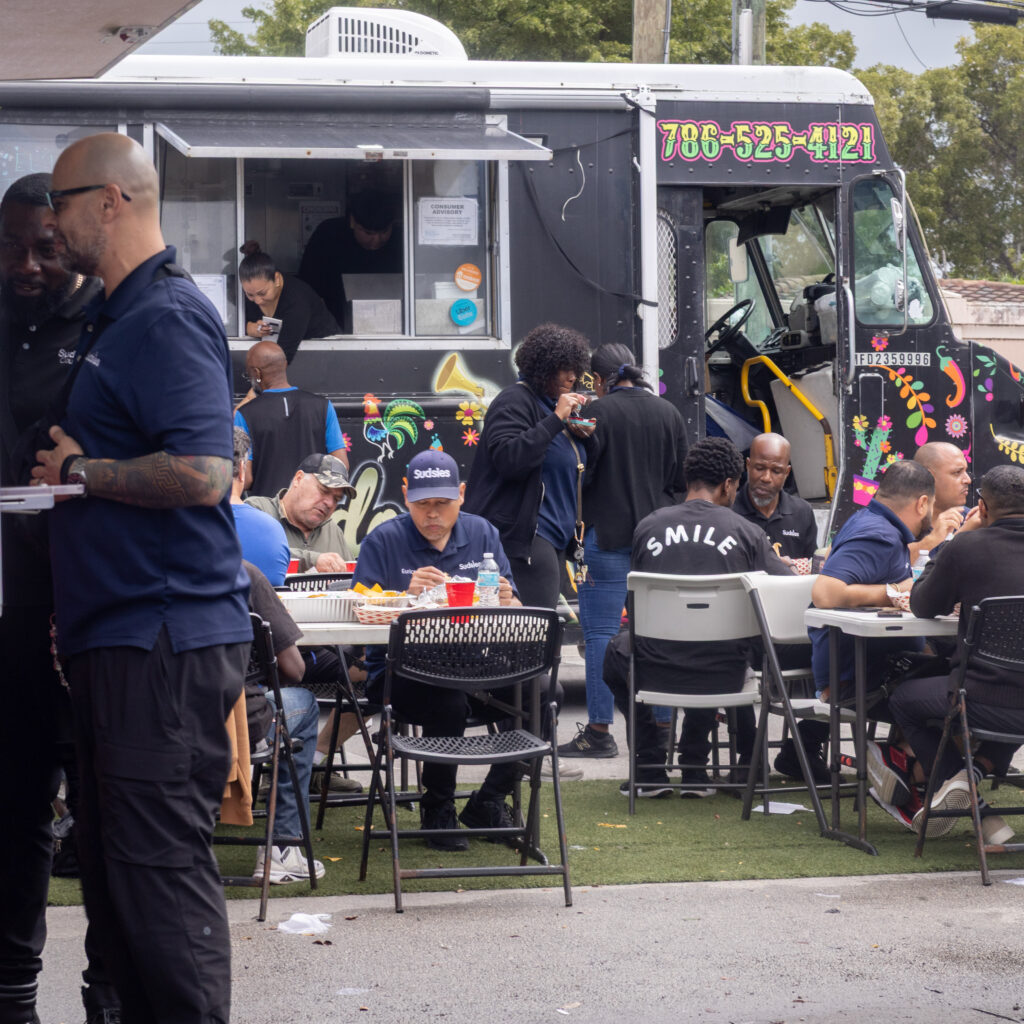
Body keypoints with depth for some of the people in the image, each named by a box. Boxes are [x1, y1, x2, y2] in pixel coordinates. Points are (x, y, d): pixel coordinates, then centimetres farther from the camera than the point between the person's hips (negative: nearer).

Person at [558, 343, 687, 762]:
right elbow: (682, 479, 13)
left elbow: (580, 475, -11)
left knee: (601, 632, -2)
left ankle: (599, 731, -3)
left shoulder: (597, 413, -9)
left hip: (609, 535, -5)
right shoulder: (669, 413, 8)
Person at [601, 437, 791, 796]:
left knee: (616, 649, 34)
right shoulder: (746, 533, -4)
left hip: (656, 672, 0)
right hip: (721, 678, 0)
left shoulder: (647, 527, 1)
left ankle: (652, 768, 28)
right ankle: (694, 767, 39)